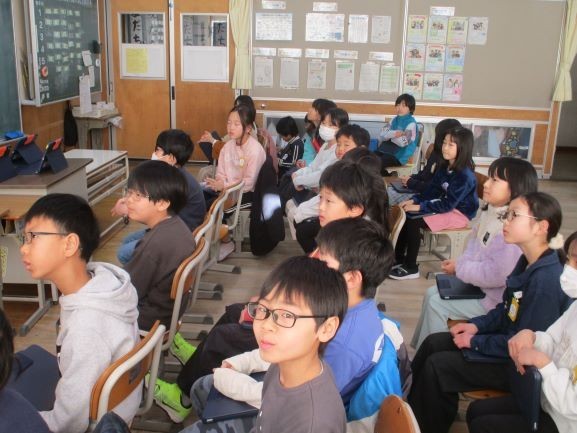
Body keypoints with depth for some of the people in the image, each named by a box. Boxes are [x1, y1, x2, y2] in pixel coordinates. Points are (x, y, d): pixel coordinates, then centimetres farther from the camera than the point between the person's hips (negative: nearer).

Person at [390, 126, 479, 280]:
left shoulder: (465, 176, -23)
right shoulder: (445, 167, 4)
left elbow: (448, 204, -26)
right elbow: (432, 190, 8)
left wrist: (419, 207, -25)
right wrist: (413, 200, -8)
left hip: (459, 213, -9)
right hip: (446, 206, 9)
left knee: (413, 222, -23)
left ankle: (411, 268, -10)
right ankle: (399, 257, 5)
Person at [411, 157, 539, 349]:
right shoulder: (491, 212, 2)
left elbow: (497, 274, -31)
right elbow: (475, 244, 15)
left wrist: (460, 268, -17)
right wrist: (460, 262, -5)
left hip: (493, 299, -10)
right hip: (477, 284, 10)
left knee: (436, 304, -10)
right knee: (432, 293, 10)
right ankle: (421, 350, 22)